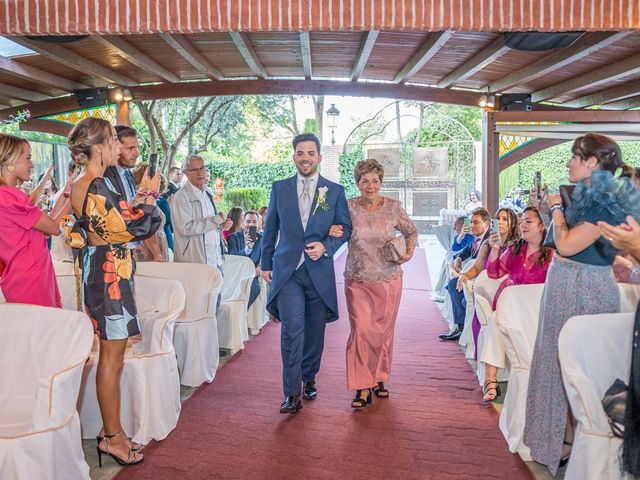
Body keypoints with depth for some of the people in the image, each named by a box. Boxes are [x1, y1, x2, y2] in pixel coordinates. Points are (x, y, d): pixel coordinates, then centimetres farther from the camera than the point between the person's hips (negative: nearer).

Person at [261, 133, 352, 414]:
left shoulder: (335, 191, 3)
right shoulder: (279, 188, 6)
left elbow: (345, 228, 6)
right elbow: (270, 229, 12)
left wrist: (325, 247, -11)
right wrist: (266, 264, 12)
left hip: (319, 271, 1)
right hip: (287, 271, 0)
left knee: (315, 332, 12)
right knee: (292, 331, -10)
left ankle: (309, 379, 33)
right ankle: (292, 393, -1)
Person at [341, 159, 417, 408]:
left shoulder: (393, 207, -1)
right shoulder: (349, 207, -4)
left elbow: (411, 231, 12)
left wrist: (409, 252, -6)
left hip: (389, 280, 1)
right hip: (357, 280, -1)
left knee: (384, 331, 11)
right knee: (361, 330, -9)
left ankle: (378, 378, 30)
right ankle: (362, 388, 1)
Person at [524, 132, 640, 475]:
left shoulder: (605, 202, -18)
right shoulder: (585, 196, 11)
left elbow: (566, 245, -23)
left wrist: (557, 208, -10)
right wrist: (553, 208, 10)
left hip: (583, 290, -10)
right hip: (565, 284, 10)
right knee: (560, 360, 17)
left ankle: (570, 442, 18)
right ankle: (557, 434, 31)